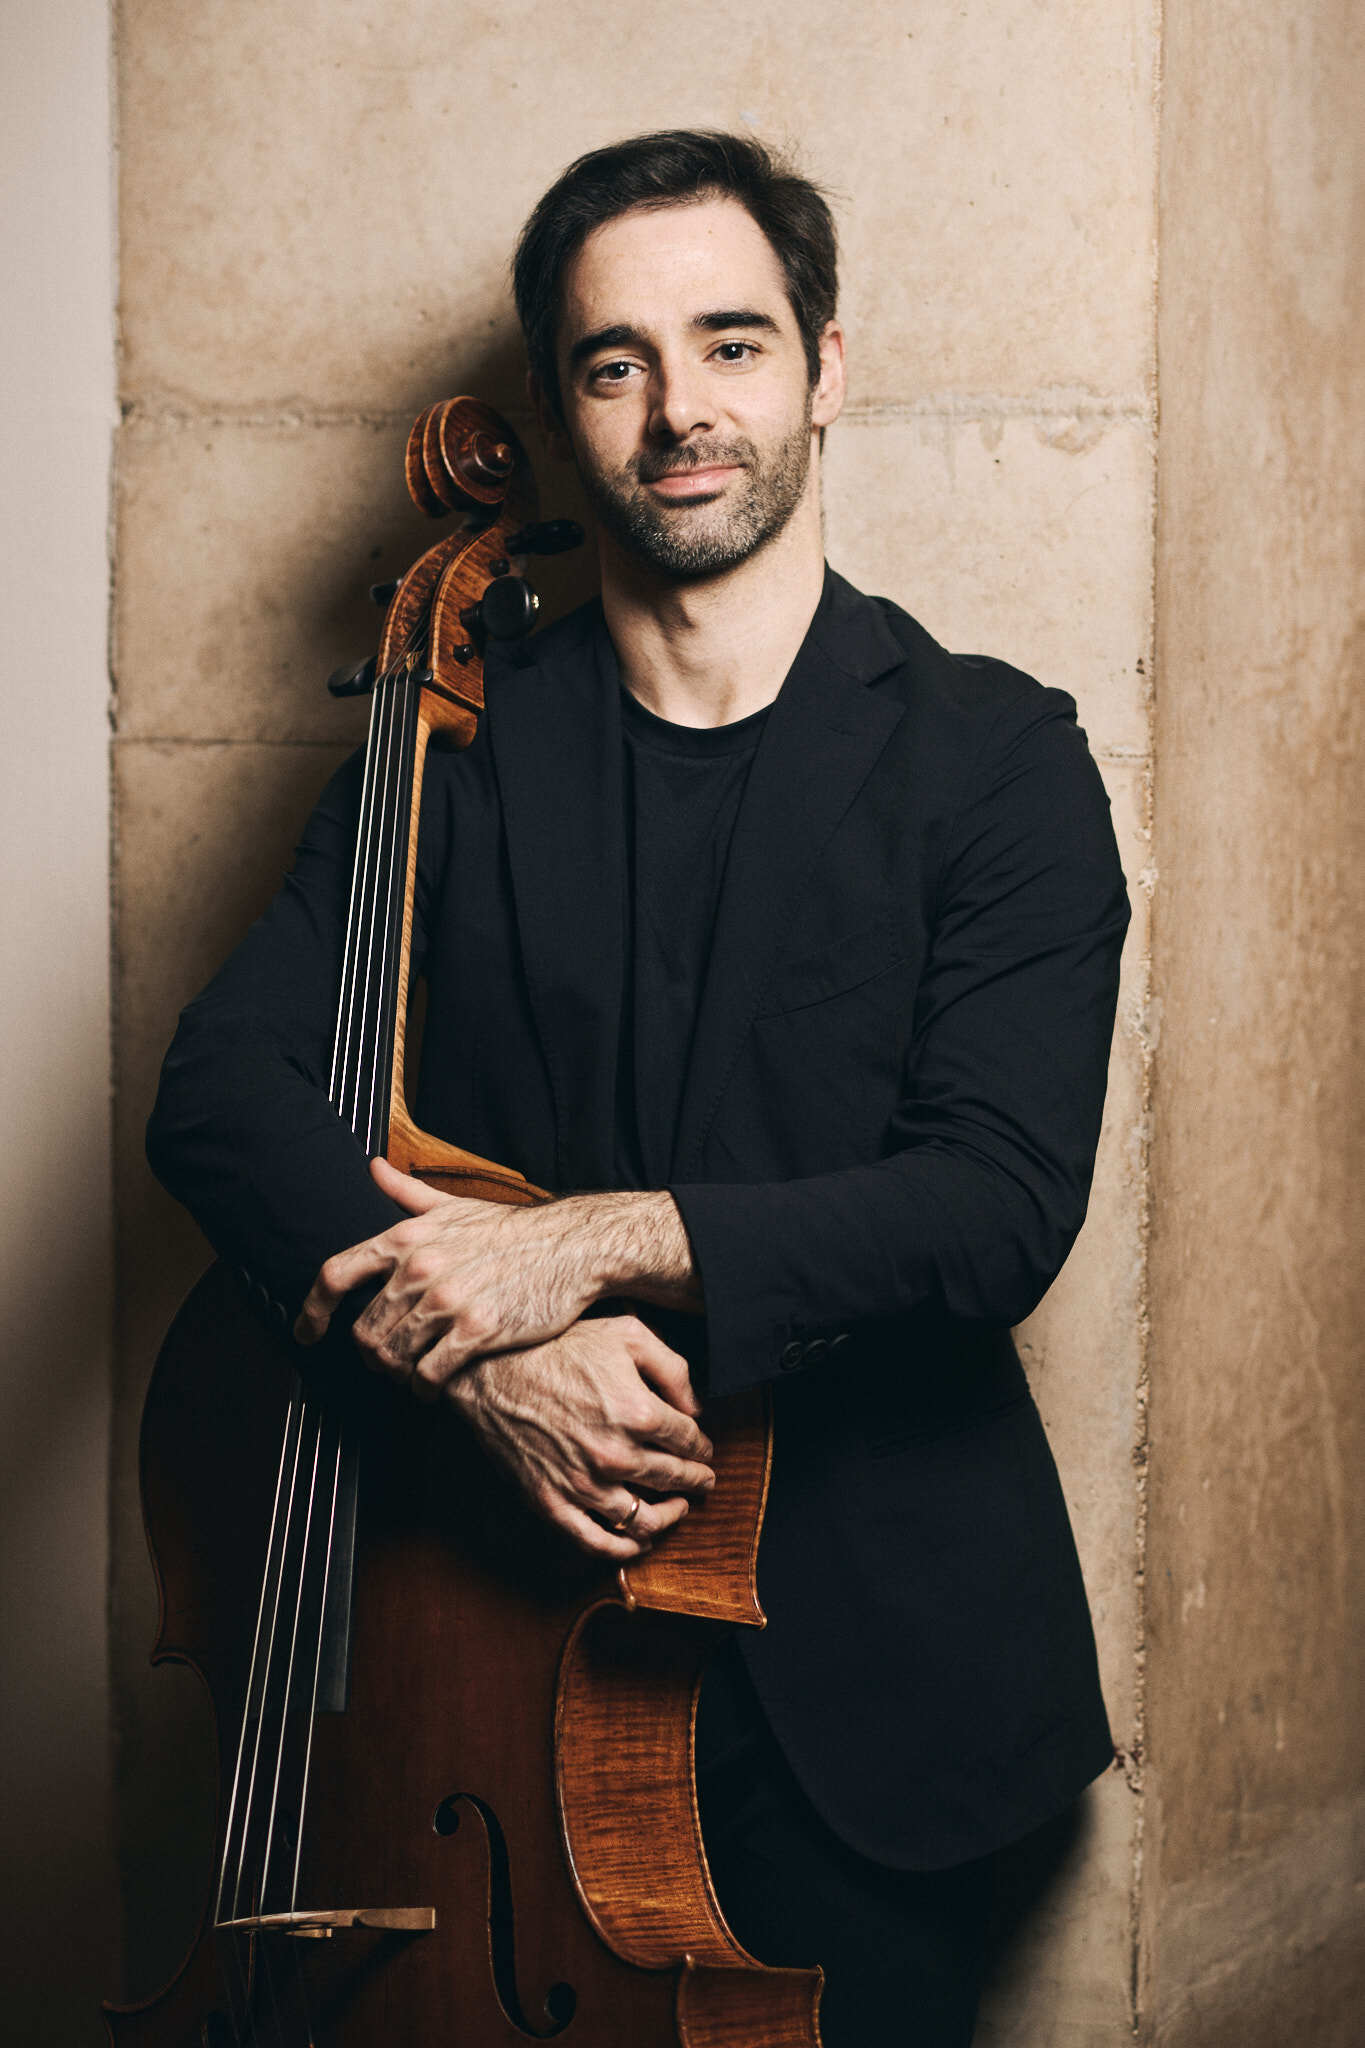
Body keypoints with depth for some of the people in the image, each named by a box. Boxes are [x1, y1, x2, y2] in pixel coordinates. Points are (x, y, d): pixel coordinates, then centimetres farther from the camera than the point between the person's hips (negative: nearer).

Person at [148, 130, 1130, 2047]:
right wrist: (480, 1354, -24)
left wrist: (600, 1238, -24)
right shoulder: (462, 750, 4)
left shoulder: (992, 756, -4)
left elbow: (1003, 1203, -14)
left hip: (866, 1666, -2)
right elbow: (220, 1090, -7)